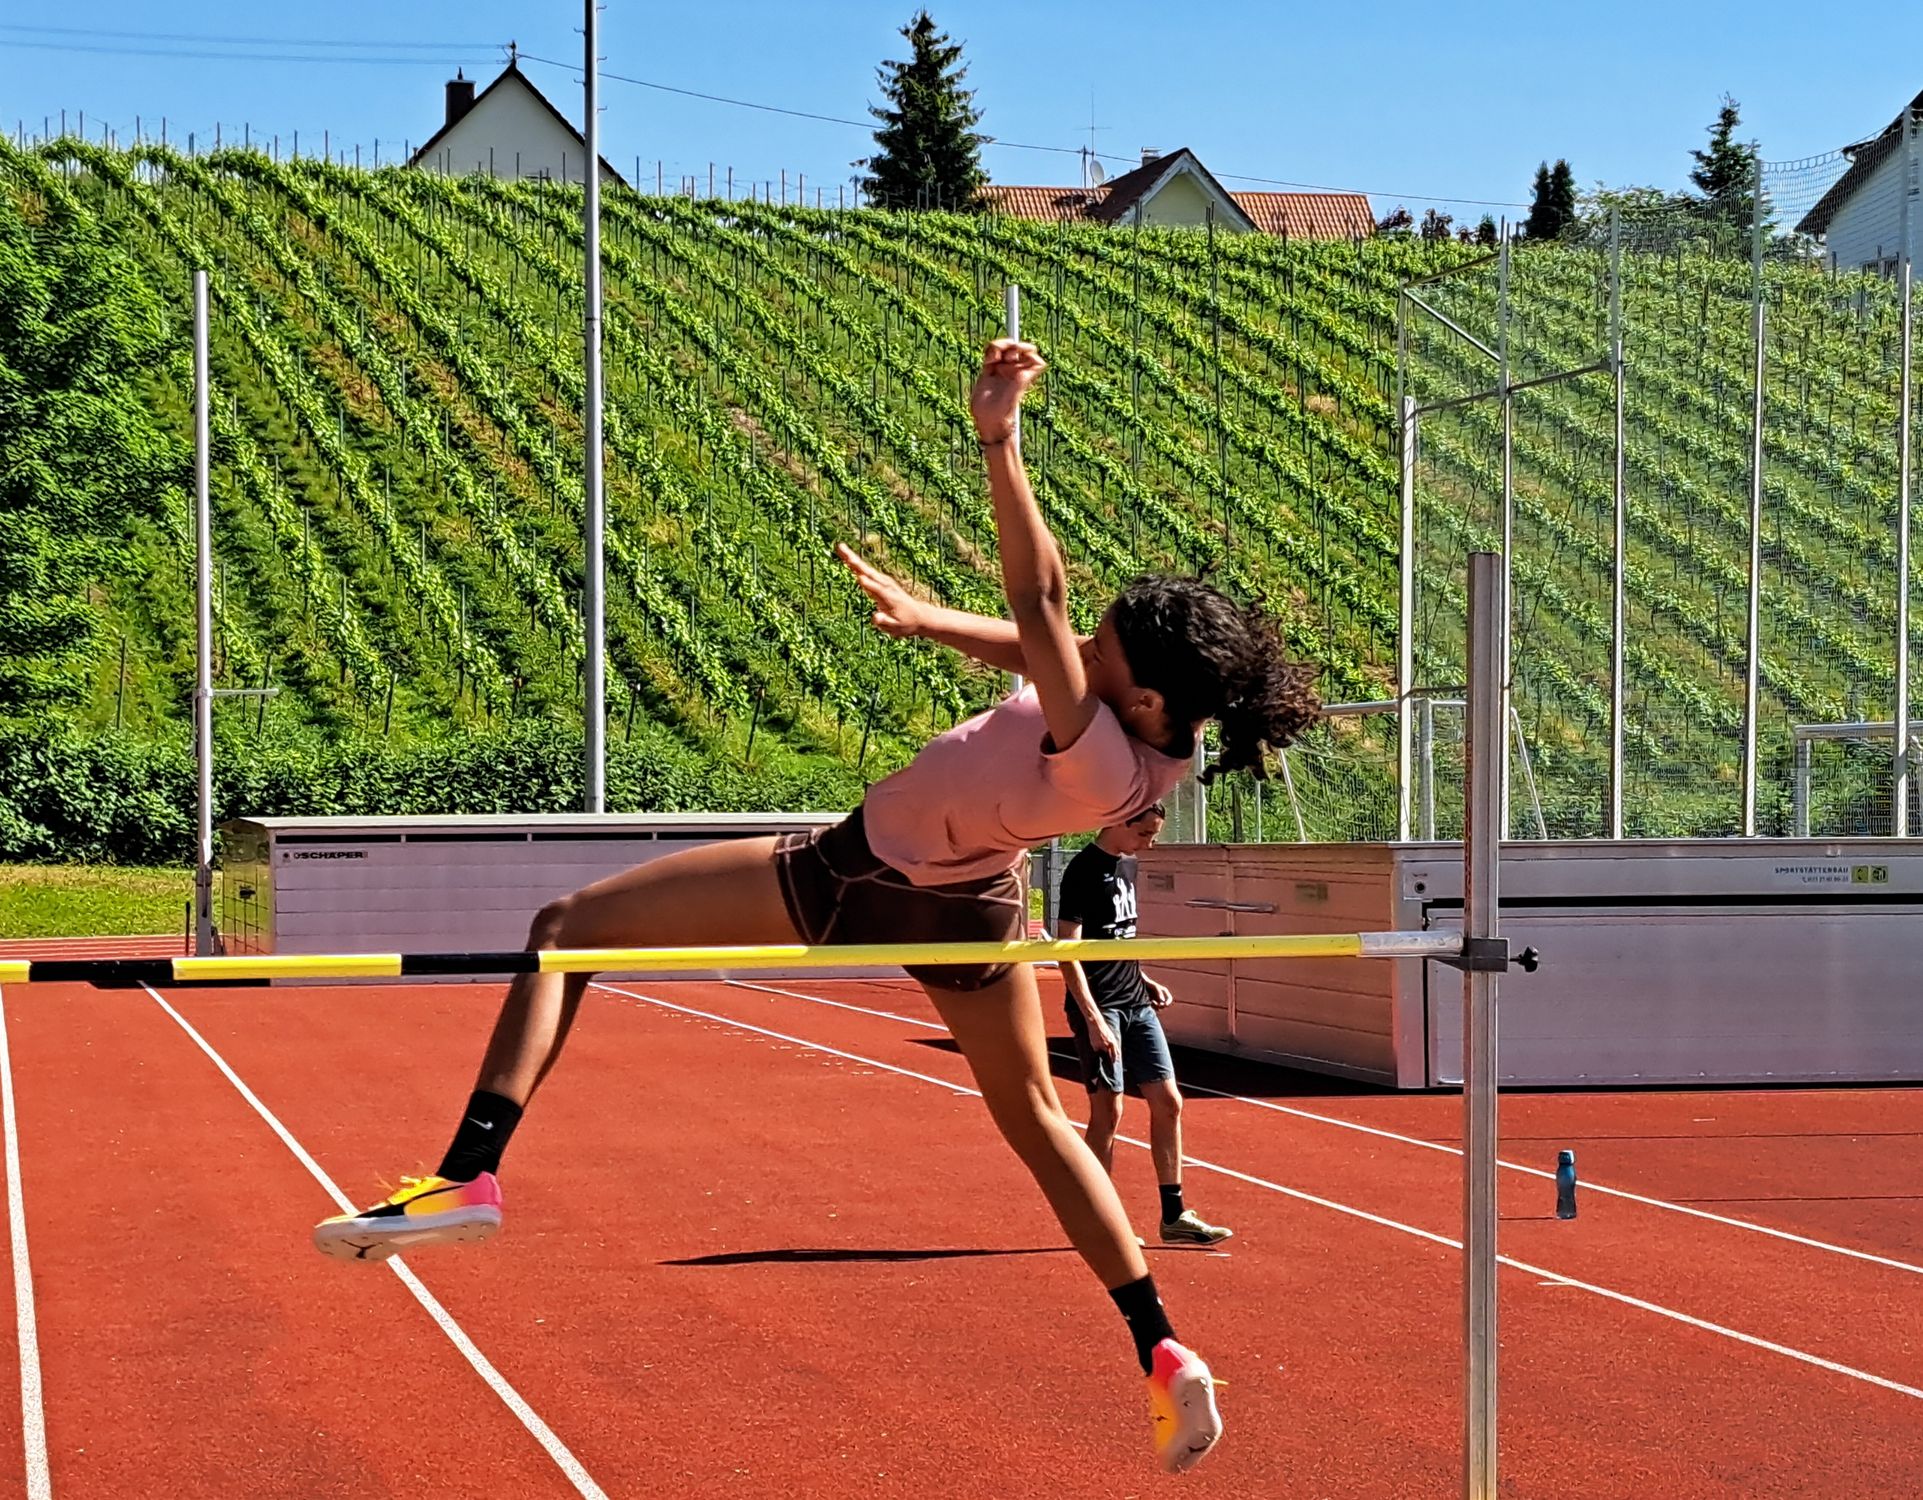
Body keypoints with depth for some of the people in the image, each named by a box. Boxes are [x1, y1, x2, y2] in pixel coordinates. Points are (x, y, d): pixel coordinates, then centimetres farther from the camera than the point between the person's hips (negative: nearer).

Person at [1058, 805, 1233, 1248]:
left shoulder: (1128, 865, 13)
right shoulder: (1085, 870, -13)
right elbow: (1066, 951, -17)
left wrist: (1144, 981, 12)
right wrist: (1093, 1020, -21)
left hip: (1136, 1004, 8)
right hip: (1099, 1007, -8)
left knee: (1167, 1103, 6)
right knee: (1108, 1112, -5)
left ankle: (1174, 1216, 12)